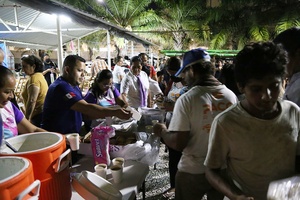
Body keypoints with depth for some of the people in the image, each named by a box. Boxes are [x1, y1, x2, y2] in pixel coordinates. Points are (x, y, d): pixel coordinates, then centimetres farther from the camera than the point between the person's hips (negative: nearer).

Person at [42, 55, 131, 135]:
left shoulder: (74, 86, 12)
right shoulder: (61, 87, -19)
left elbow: (88, 114, 5)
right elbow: (86, 108, -29)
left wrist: (110, 113, -9)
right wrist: (114, 112, -30)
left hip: (72, 135, 9)